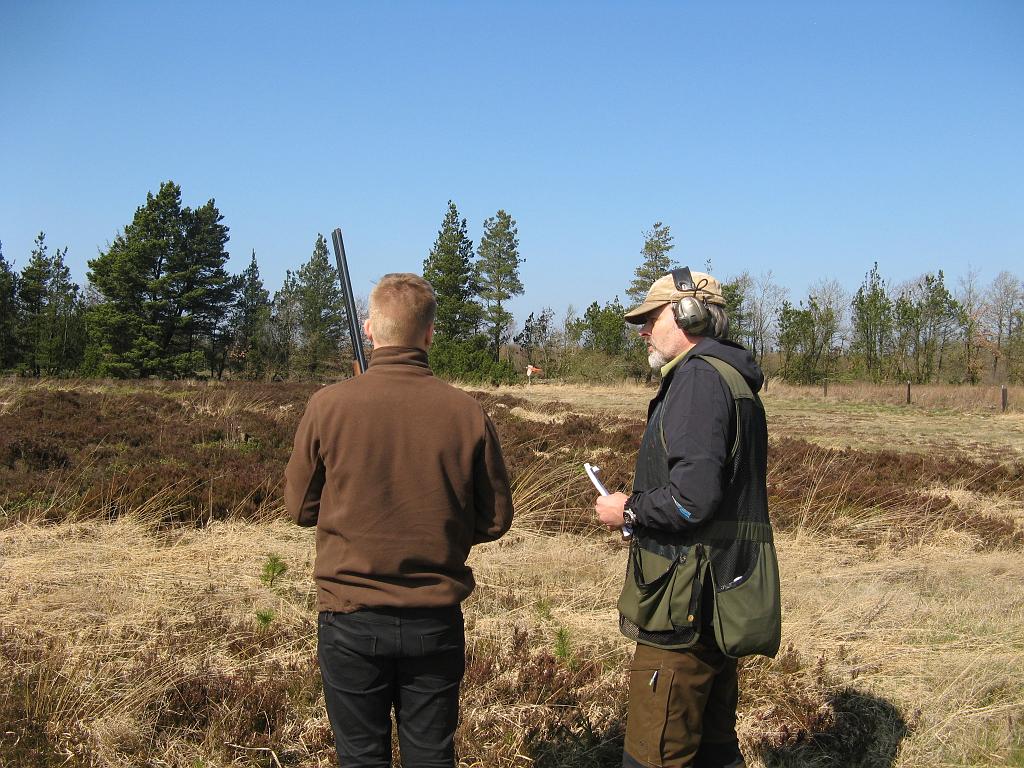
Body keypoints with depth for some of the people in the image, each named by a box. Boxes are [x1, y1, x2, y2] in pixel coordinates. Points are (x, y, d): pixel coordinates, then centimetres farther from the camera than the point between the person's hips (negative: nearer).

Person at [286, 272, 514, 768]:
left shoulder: (328, 405, -12)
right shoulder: (466, 411, -9)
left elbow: (300, 508, 0)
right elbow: (495, 520, 0)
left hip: (351, 618, -1)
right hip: (436, 620, 1)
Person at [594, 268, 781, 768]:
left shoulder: (699, 377, -15)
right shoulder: (735, 380, 17)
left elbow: (693, 497, -25)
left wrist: (629, 511, -9)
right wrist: (642, 508, 16)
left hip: (687, 605, -11)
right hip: (720, 602, 11)